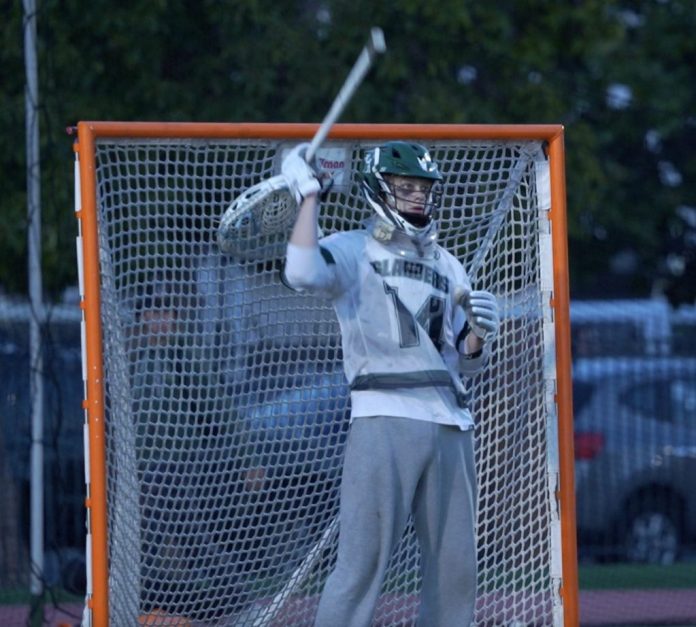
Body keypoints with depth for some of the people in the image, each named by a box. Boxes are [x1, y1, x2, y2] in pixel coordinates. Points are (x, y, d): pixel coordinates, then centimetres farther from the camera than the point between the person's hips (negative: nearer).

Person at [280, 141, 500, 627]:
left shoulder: (447, 266, 20)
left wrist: (479, 333, -1)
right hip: (384, 419, -6)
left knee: (455, 567, 6)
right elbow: (303, 272, -21)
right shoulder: (352, 251, 3)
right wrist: (309, 195, -12)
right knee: (362, 563, -12)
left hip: (451, 424, 6)